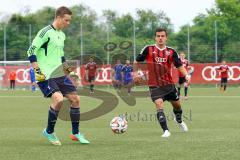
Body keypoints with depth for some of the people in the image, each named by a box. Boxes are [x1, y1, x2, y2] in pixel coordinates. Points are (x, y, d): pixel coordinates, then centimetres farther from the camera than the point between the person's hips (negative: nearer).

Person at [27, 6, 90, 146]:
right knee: (59, 99, -26)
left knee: (75, 99, 4)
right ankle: (49, 132, -6)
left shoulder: (62, 35, 14)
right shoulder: (46, 32, -12)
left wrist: (66, 67, 17)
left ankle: (75, 133, 18)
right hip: (46, 76, -9)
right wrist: (38, 71, -19)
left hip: (59, 74, 9)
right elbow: (31, 51, -15)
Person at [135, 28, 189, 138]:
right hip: (155, 86, -3)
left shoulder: (171, 52, -1)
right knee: (159, 105, -22)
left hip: (169, 84, 3)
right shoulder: (148, 49, -6)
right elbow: (137, 61, 5)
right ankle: (166, 131, -20)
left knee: (177, 105, 17)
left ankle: (179, 121, 50)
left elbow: (179, 66, 0)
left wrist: (186, 75, -16)